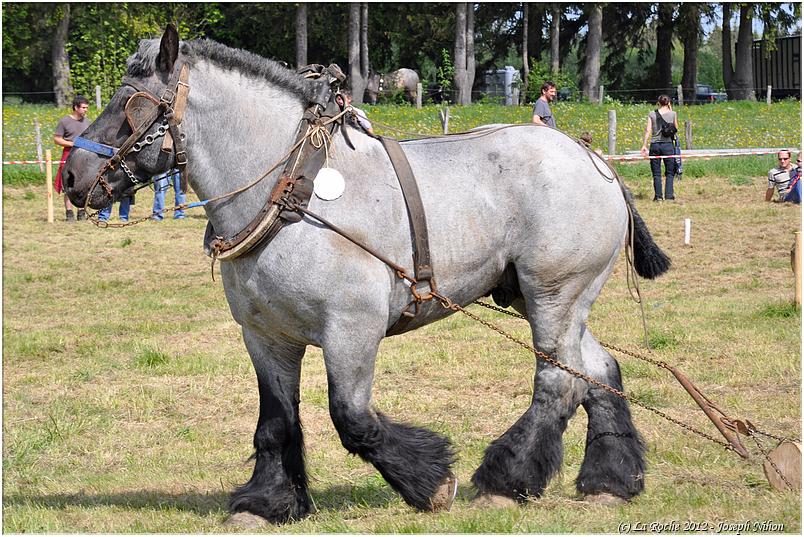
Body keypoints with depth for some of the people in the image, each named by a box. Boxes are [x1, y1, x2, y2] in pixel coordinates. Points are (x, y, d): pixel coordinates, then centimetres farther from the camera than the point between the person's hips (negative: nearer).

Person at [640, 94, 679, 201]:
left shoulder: (652, 114, 2)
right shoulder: (672, 114, 1)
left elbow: (648, 130, -3)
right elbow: (676, 129, 14)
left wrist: (644, 145, -1)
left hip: (655, 145, 1)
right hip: (668, 145, -1)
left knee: (656, 173, 7)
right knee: (669, 172, 8)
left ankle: (658, 196, 4)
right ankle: (669, 195, 0)